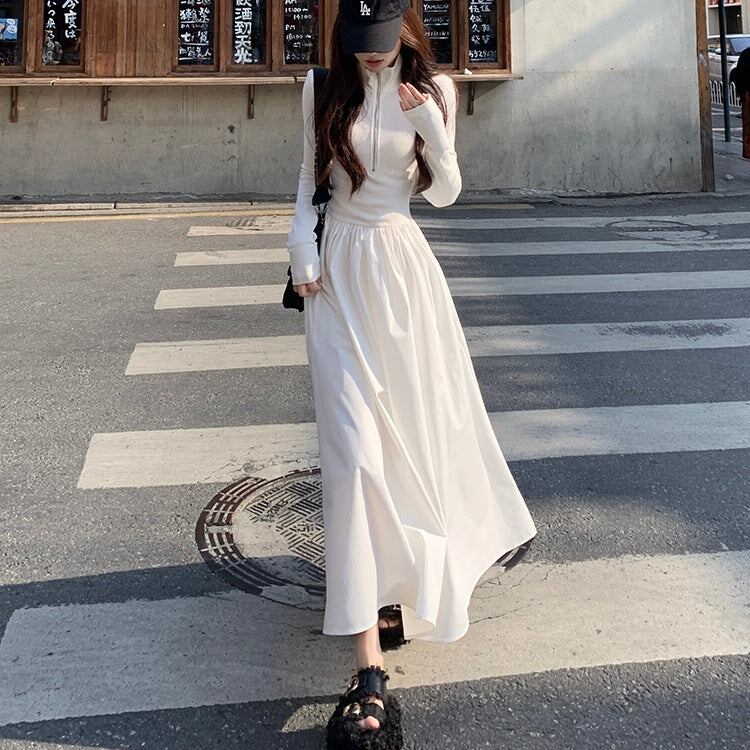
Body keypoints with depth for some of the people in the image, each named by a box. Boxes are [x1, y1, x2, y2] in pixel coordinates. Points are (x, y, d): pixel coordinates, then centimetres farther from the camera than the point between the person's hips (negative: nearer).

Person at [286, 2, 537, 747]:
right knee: (352, 449, -11)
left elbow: (447, 191, 2)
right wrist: (303, 250, -2)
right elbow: (309, 179, 11)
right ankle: (369, 664, -11)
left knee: (423, 421, 11)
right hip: (339, 271, 0)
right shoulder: (324, 89, 4)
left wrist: (430, 126, -13)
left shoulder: (434, 90, 3)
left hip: (404, 266, 1)